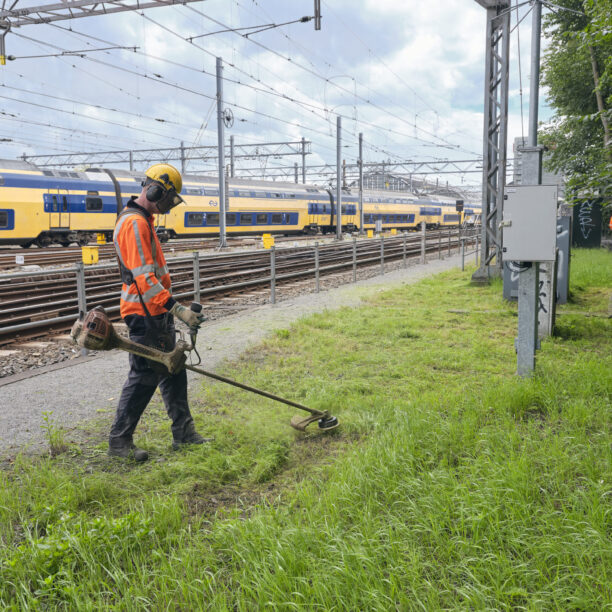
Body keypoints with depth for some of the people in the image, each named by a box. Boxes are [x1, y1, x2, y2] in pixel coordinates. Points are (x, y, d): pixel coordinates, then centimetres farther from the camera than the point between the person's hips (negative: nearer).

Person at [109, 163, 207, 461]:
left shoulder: (144, 220, 15)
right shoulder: (134, 224, -18)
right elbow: (144, 279, -26)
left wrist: (172, 308, 25)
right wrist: (177, 309, -29)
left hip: (158, 313, 11)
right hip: (144, 314, -11)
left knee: (173, 372, 13)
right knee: (143, 376, -4)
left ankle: (183, 433, 22)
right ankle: (119, 440, 9)